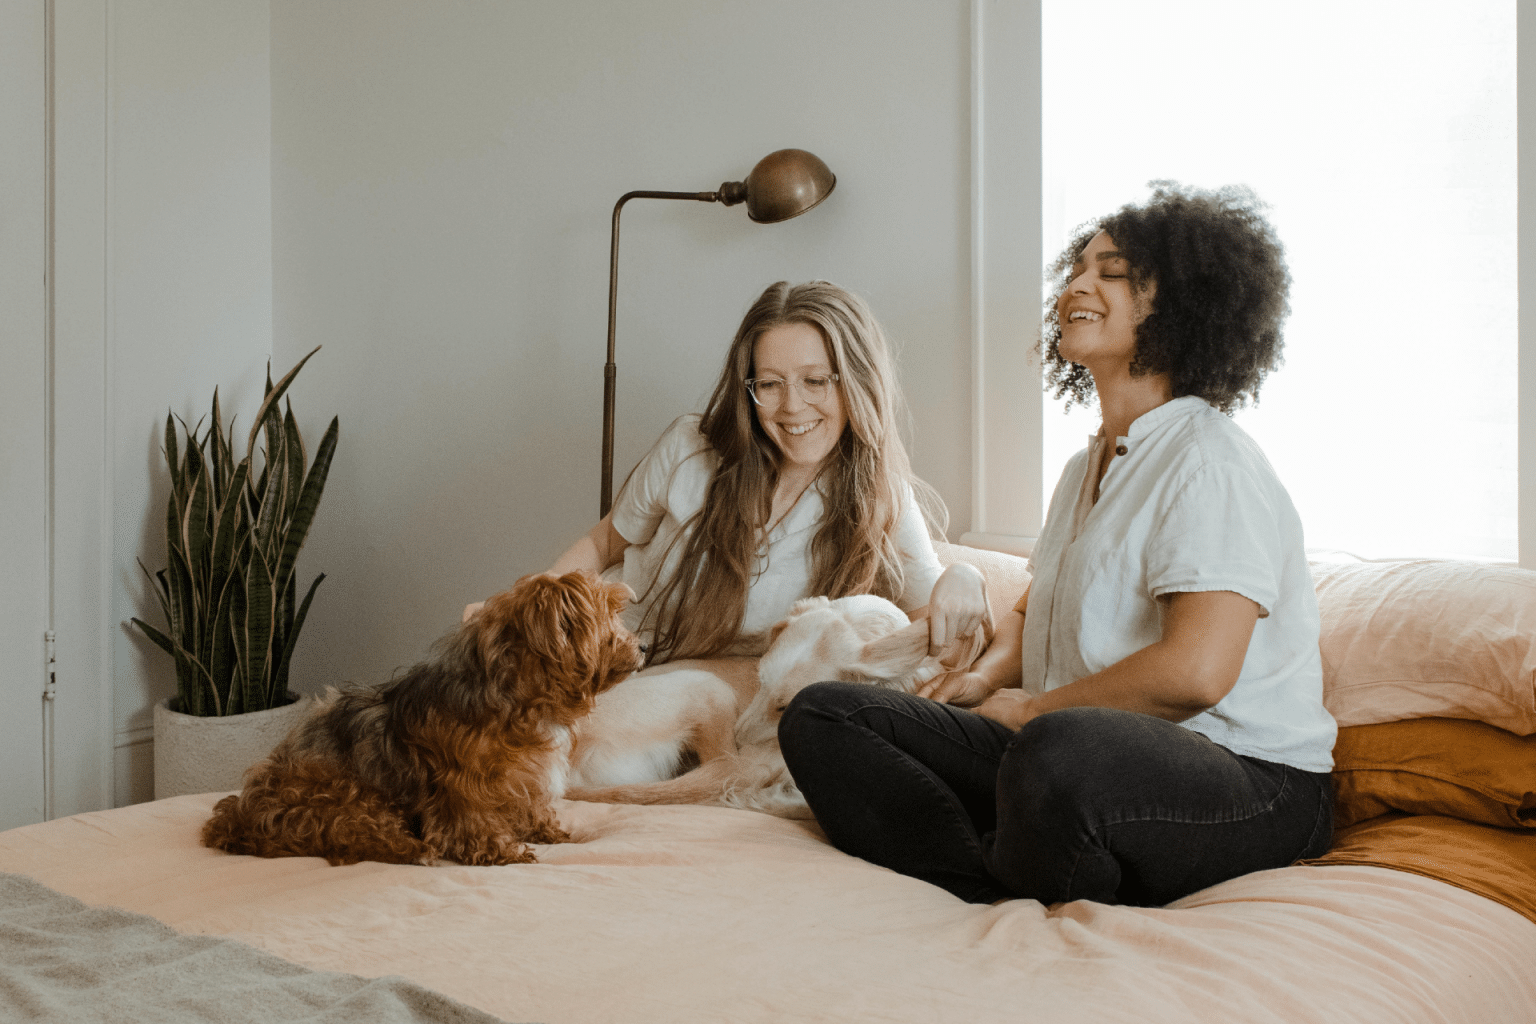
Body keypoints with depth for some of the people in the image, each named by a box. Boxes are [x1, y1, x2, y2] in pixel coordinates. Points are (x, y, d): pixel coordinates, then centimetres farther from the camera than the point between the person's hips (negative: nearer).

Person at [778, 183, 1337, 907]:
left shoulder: (1211, 462, -10)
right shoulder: (1086, 468, 21)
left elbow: (1195, 671, -23)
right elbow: (1032, 614, 30)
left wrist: (1032, 707, -10)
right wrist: (988, 677, 7)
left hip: (1247, 779, -8)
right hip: (1089, 755, 8)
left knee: (1062, 751, -44)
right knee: (821, 716, -5)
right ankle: (1004, 900, -22)